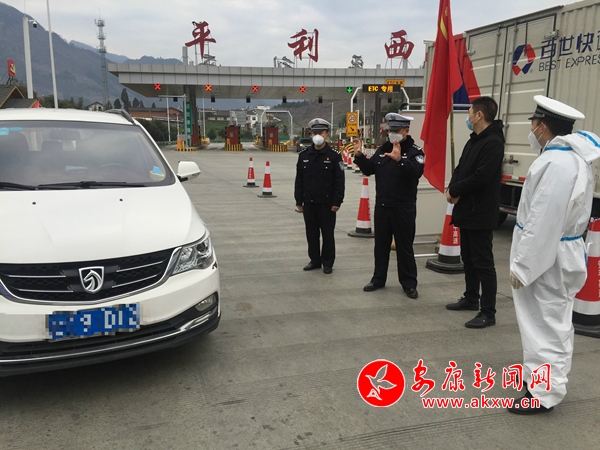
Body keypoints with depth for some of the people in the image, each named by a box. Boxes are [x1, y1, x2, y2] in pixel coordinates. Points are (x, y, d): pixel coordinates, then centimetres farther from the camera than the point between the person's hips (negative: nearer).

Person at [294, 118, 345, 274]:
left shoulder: (334, 156, -5)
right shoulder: (304, 155, 5)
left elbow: (339, 181, -6)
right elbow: (299, 180, 8)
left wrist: (337, 202, -10)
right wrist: (299, 201, 6)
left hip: (326, 203, -3)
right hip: (308, 202, 4)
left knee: (327, 234, 5)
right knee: (311, 233, 11)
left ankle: (327, 263, 17)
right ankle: (315, 260, 25)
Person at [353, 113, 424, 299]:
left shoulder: (414, 151, -8)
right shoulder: (383, 149, 9)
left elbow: (416, 171, -27)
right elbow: (369, 169, 11)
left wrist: (400, 160, -43)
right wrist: (359, 156, -7)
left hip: (403, 208, -5)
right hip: (382, 206, 6)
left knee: (404, 247, 2)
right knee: (381, 244, 14)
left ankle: (409, 284, 13)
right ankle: (378, 278, 26)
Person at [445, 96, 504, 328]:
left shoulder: (493, 142, -17)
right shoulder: (474, 140, 16)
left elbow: (481, 177, -26)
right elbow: (460, 169, 15)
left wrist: (455, 191, -13)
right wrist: (452, 188, -6)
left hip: (481, 213, -10)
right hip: (466, 210, 10)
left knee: (483, 262, -4)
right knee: (468, 258, 19)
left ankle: (488, 312, 4)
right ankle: (470, 298, 34)